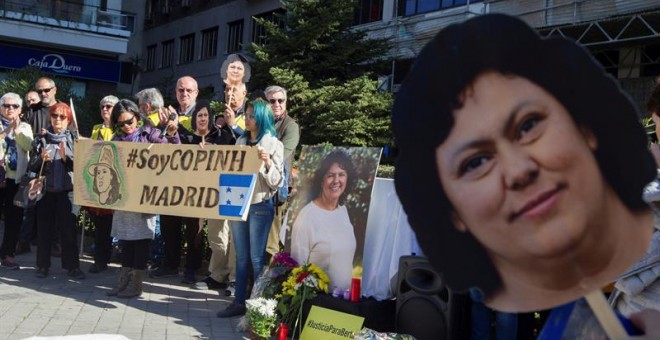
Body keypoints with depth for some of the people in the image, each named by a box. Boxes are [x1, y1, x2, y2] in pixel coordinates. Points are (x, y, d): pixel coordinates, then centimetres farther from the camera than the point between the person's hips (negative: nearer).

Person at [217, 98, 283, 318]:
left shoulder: (274, 144, -5)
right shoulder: (241, 141, 11)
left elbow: (276, 182, -8)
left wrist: (268, 162, -24)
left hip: (260, 206, -6)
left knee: (257, 258, -2)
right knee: (241, 257, 10)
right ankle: (239, 302, 16)